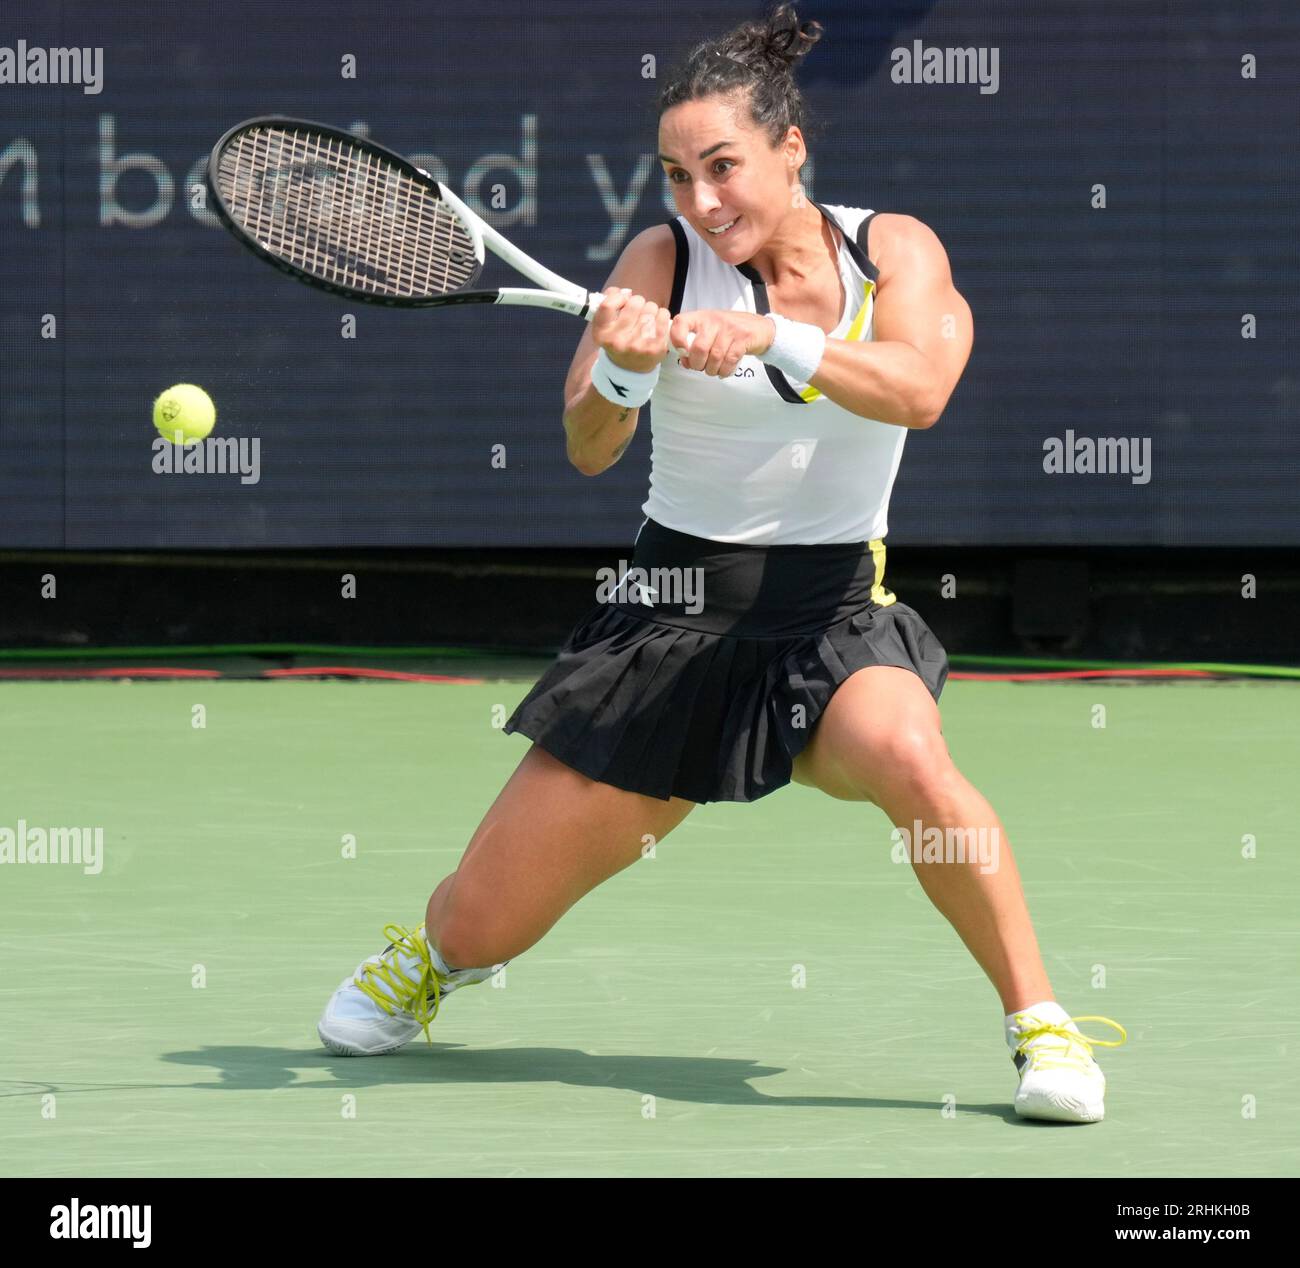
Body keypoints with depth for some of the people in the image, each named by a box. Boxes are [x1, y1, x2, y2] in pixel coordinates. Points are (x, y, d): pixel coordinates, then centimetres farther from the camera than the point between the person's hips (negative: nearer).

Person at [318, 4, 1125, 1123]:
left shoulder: (894, 251, -2)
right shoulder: (664, 260, -4)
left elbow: (916, 390, -22)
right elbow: (587, 449, -14)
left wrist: (770, 339, -37)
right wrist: (620, 367, -36)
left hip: (836, 619, -1)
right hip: (674, 609, 1)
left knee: (908, 760, -37)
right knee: (484, 927, 0)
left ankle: (1040, 1020, -19)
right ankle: (426, 960, 38)